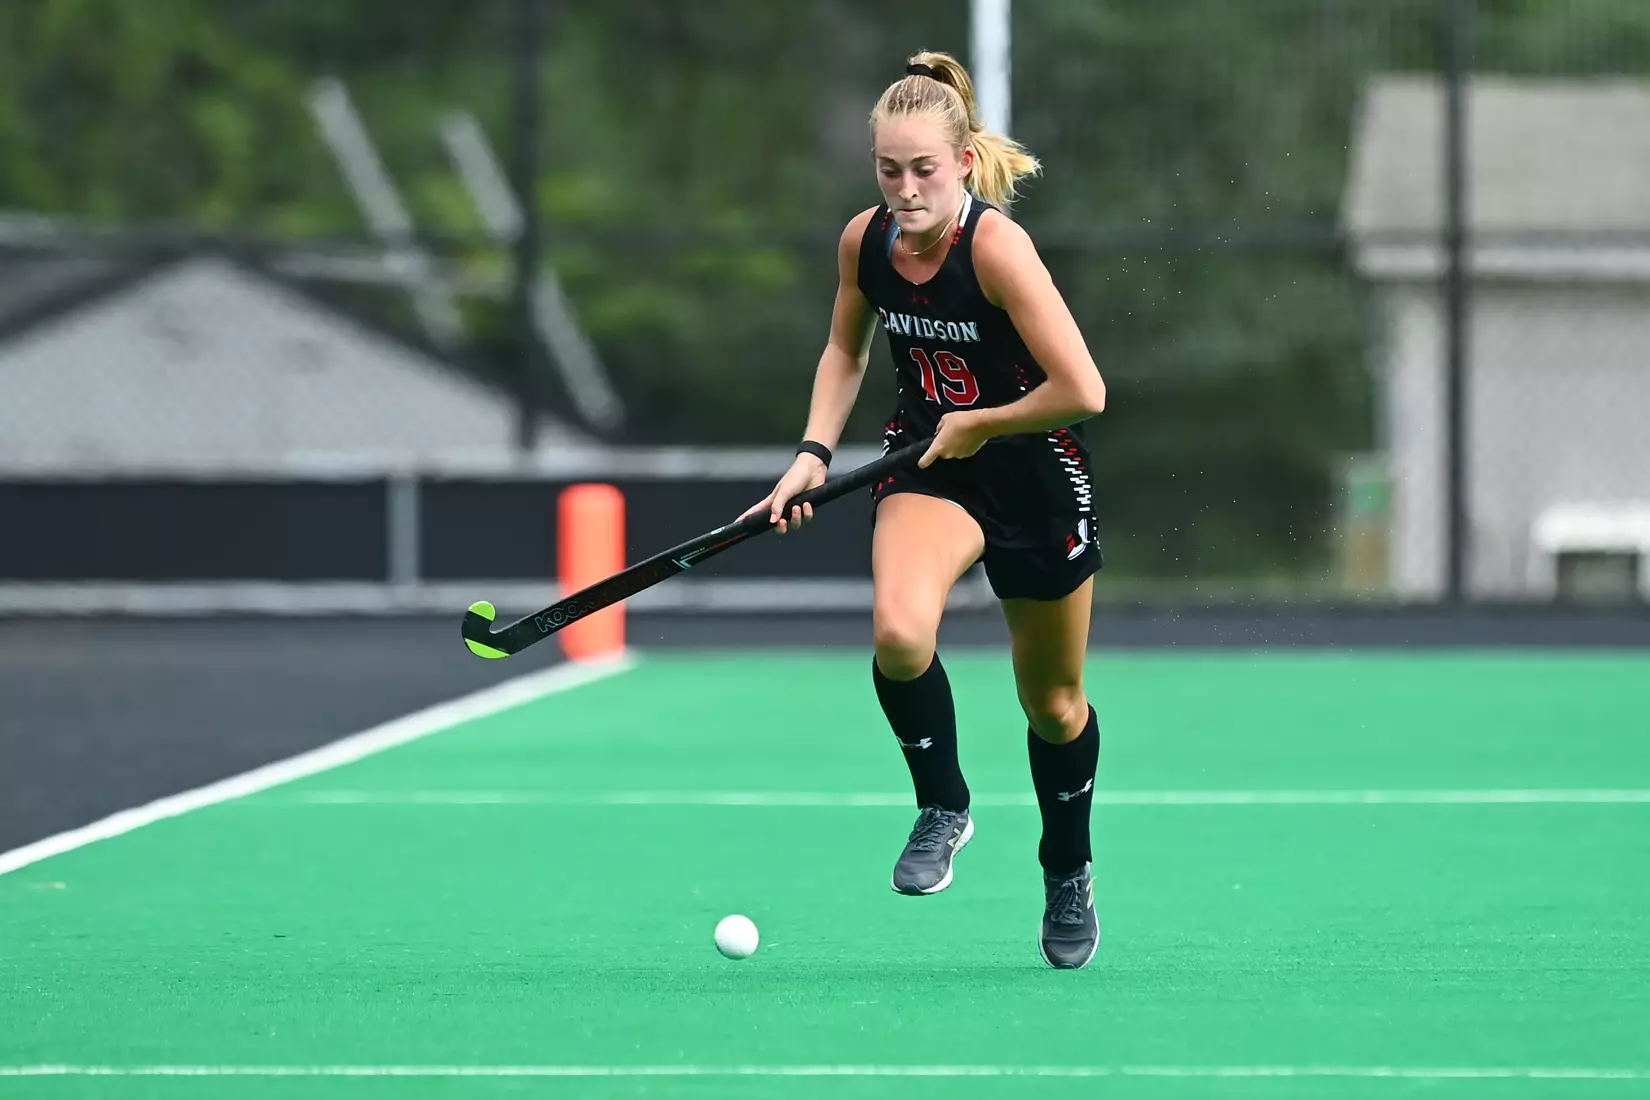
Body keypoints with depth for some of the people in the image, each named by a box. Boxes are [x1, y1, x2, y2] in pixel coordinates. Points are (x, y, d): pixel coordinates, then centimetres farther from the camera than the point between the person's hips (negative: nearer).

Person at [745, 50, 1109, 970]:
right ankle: (943, 806, -4)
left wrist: (978, 425, -16)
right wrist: (815, 452, 1)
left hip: (1035, 469, -3)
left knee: (1053, 703, 12)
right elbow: (846, 349, 13)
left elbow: (1082, 391, -28)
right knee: (898, 632, -29)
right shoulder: (865, 241, -8)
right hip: (929, 459, 3)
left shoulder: (996, 247, -26)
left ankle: (1069, 875, 38)